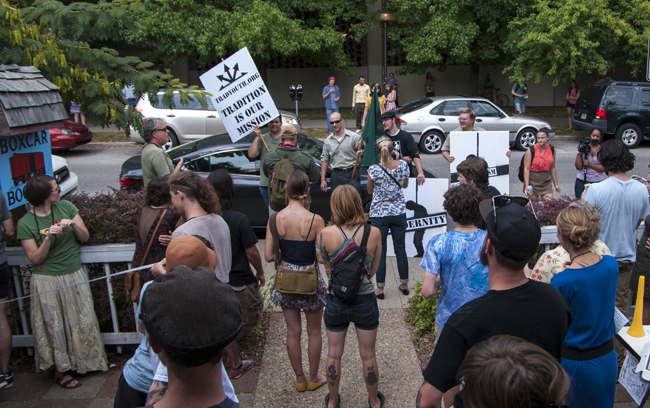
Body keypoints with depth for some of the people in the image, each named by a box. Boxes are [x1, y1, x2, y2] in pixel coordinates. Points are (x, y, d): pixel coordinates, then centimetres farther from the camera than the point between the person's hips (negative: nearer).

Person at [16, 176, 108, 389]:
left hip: (75, 276, 4)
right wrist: (48, 238, -25)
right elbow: (35, 259, -11)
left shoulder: (65, 207, -1)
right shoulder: (25, 223, -10)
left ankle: (87, 361, 31)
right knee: (55, 326, 8)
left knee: (83, 321, 12)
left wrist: (73, 224, -17)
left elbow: (85, 237, 3)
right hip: (48, 281, -3)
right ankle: (60, 371, 25)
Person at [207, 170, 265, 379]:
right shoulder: (238, 219, -22)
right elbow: (252, 253, -14)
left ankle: (236, 365, 34)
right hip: (239, 282, -4)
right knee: (251, 318, 21)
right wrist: (260, 273, 1)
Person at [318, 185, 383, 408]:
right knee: (368, 356, 18)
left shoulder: (326, 234, -15)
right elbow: (373, 269, -2)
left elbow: (328, 268, -2)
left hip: (336, 302, 0)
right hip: (365, 302, 0)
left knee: (334, 355, 19)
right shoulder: (374, 233, -14)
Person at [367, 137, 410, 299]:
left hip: (379, 214, -3)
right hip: (399, 212, 3)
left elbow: (370, 191, -1)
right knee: (401, 249, 15)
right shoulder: (403, 165, -10)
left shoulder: (373, 170, -17)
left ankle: (380, 289, 15)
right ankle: (404, 284, 29)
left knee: (380, 251, 7)